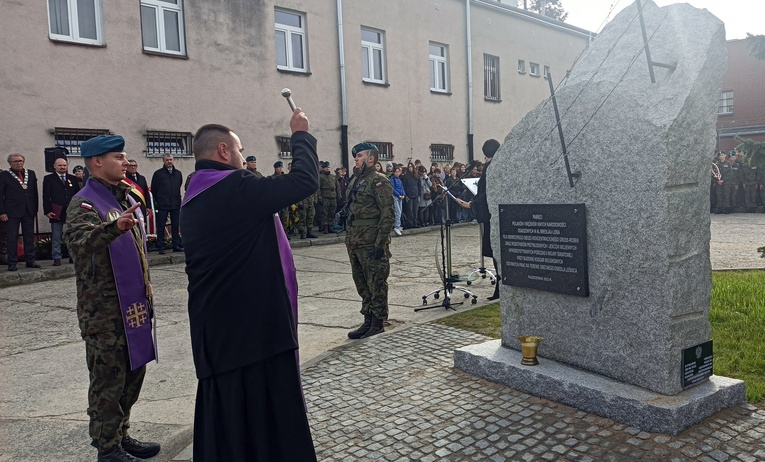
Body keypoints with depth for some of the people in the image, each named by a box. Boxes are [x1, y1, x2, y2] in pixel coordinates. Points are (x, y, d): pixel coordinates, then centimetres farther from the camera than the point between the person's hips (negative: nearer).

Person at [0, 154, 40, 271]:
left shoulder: (31, 173, 10)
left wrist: (35, 209, 6)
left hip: (29, 211, 4)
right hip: (12, 212, -3)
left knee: (29, 237, 7)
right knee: (12, 238, 0)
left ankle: (30, 260, 13)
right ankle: (12, 263, 5)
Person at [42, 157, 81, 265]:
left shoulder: (73, 179, 13)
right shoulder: (48, 179, 6)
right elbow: (46, 196, -1)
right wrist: (47, 211, -9)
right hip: (57, 212, -2)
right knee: (56, 237, 0)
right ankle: (56, 258, 5)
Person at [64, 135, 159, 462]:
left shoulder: (127, 197, 14)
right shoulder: (84, 203, -12)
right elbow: (76, 240, -33)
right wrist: (114, 227, -51)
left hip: (134, 304, 8)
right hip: (104, 309, -8)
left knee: (133, 371, 15)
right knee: (108, 379, 1)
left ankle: (121, 435, 29)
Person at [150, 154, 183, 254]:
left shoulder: (178, 173, 11)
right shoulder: (158, 174, 0)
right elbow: (154, 189, 3)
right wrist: (158, 201, 4)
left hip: (175, 204, 3)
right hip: (162, 205, -3)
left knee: (175, 226, 7)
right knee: (161, 227, 0)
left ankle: (176, 245, 14)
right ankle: (161, 247, 5)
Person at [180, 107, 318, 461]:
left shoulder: (194, 200, 12)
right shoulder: (235, 188, -16)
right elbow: (305, 181, -16)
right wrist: (301, 135, -2)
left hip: (216, 330, 9)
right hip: (256, 325, -9)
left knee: (224, 420, 18)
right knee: (270, 420, 4)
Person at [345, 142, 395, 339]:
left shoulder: (379, 180, -10)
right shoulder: (355, 180, 16)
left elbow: (388, 214, -15)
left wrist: (380, 243, -19)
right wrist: (349, 236, 18)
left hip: (371, 241, -9)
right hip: (354, 240, 9)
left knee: (376, 283, 1)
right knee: (361, 282, 15)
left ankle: (377, 323, 11)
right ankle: (368, 321, 25)